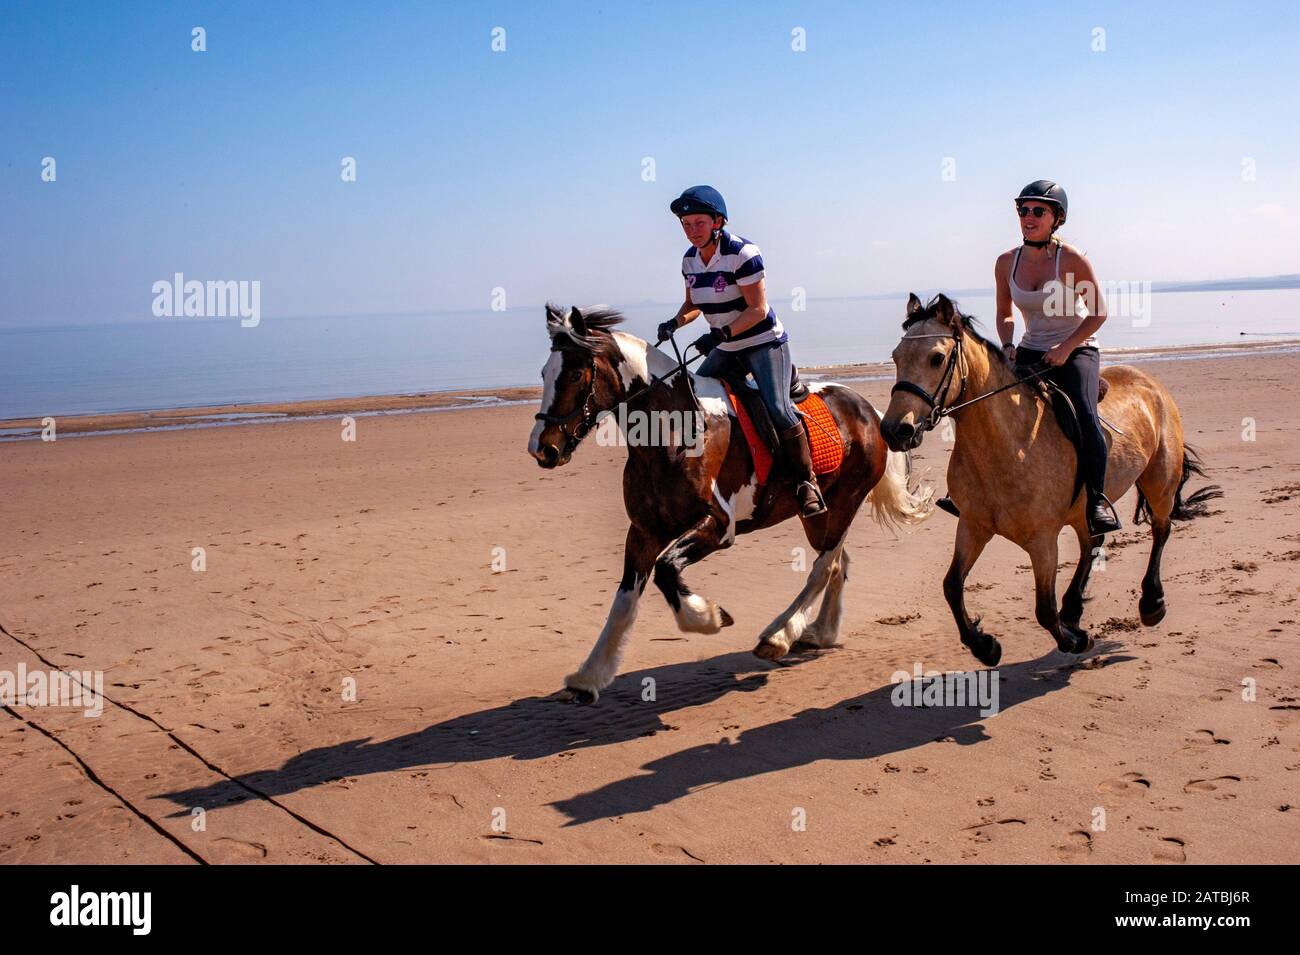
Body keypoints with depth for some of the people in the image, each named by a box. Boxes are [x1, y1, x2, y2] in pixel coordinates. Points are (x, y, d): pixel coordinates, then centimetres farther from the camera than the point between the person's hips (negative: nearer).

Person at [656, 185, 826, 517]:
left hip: (765, 343, -7)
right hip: (726, 350, 8)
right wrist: (676, 322, -7)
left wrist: (722, 333, -33)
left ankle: (807, 482, -8)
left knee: (778, 409, -22)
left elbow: (758, 309, -22)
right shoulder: (690, 259, 2)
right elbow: (693, 304, 15)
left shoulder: (743, 253, -19)